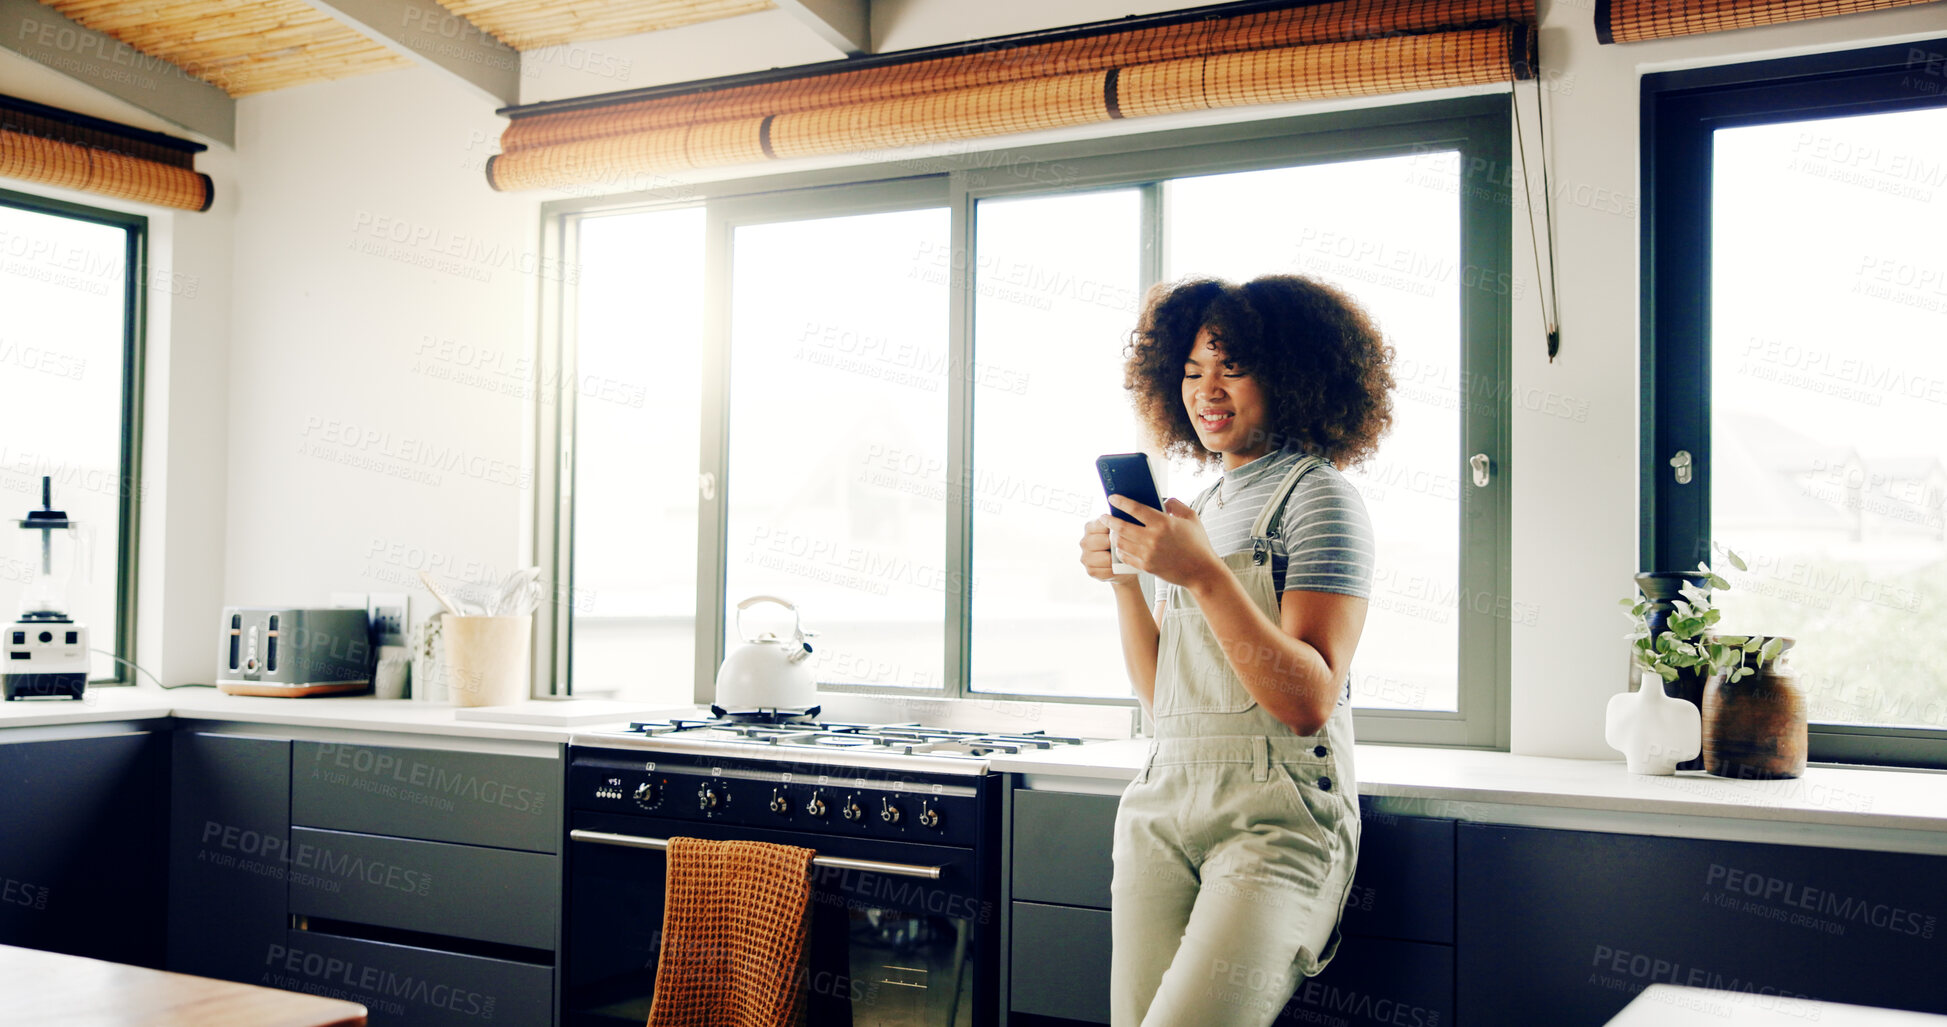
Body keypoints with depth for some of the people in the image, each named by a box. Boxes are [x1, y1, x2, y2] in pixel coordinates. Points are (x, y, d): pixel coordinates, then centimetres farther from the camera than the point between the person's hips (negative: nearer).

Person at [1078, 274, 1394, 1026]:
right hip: (1164, 802, 7)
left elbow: (1310, 701, -14)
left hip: (1276, 815, -7)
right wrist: (1122, 578, 4)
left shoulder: (1317, 497, -4)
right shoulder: (1201, 508, 18)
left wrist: (1204, 575, -21)